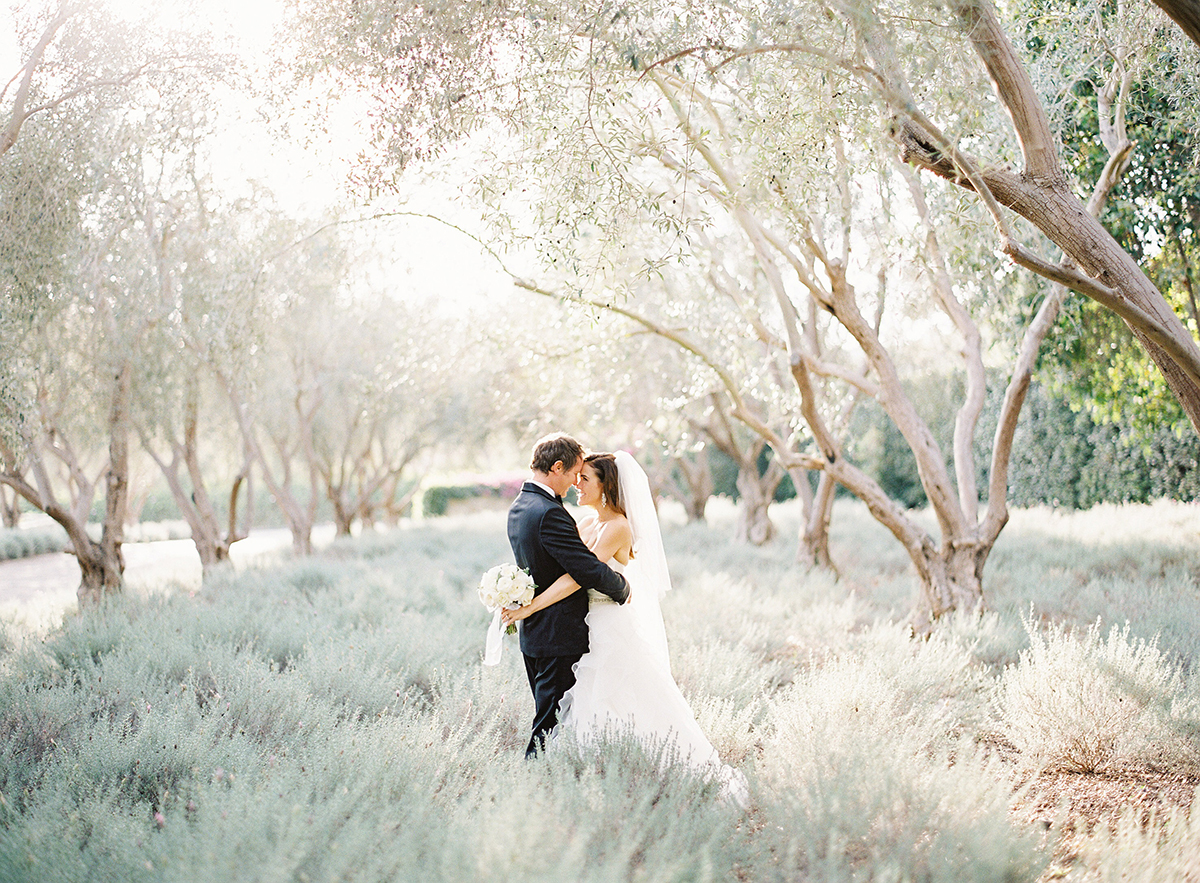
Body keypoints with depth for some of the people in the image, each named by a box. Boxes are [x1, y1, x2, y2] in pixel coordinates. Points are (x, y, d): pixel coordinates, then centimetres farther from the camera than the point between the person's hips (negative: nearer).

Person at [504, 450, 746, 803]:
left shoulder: (618, 528, -17)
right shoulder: (586, 523, 9)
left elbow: (577, 577, -25)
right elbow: (568, 567, 12)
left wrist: (528, 608, -27)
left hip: (617, 631, -9)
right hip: (592, 631, 9)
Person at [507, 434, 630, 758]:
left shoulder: (518, 507, 10)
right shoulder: (550, 513, -22)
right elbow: (590, 570, -22)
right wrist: (622, 589, -5)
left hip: (533, 634, 10)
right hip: (559, 636, -10)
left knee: (547, 717, 17)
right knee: (550, 724, -4)